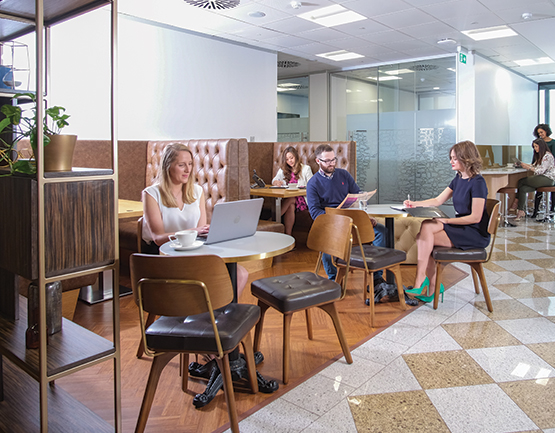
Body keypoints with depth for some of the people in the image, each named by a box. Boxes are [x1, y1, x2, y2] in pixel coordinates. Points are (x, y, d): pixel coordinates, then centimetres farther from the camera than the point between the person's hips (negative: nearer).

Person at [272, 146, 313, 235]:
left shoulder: (306, 168, 13)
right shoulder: (283, 170, 24)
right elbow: (273, 181, 13)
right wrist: (276, 182, -13)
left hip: (301, 199, -1)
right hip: (285, 198, 2)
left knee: (291, 199, -37)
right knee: (290, 206, -35)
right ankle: (288, 235, -42)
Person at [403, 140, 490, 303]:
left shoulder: (477, 182, -14)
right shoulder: (458, 179, 12)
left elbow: (475, 217, -18)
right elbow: (438, 200, 16)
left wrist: (447, 220, -19)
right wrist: (415, 204, 5)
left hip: (476, 234, -8)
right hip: (460, 227, 8)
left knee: (425, 235, -23)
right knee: (424, 232, -14)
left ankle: (420, 282, -12)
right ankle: (432, 287, -10)